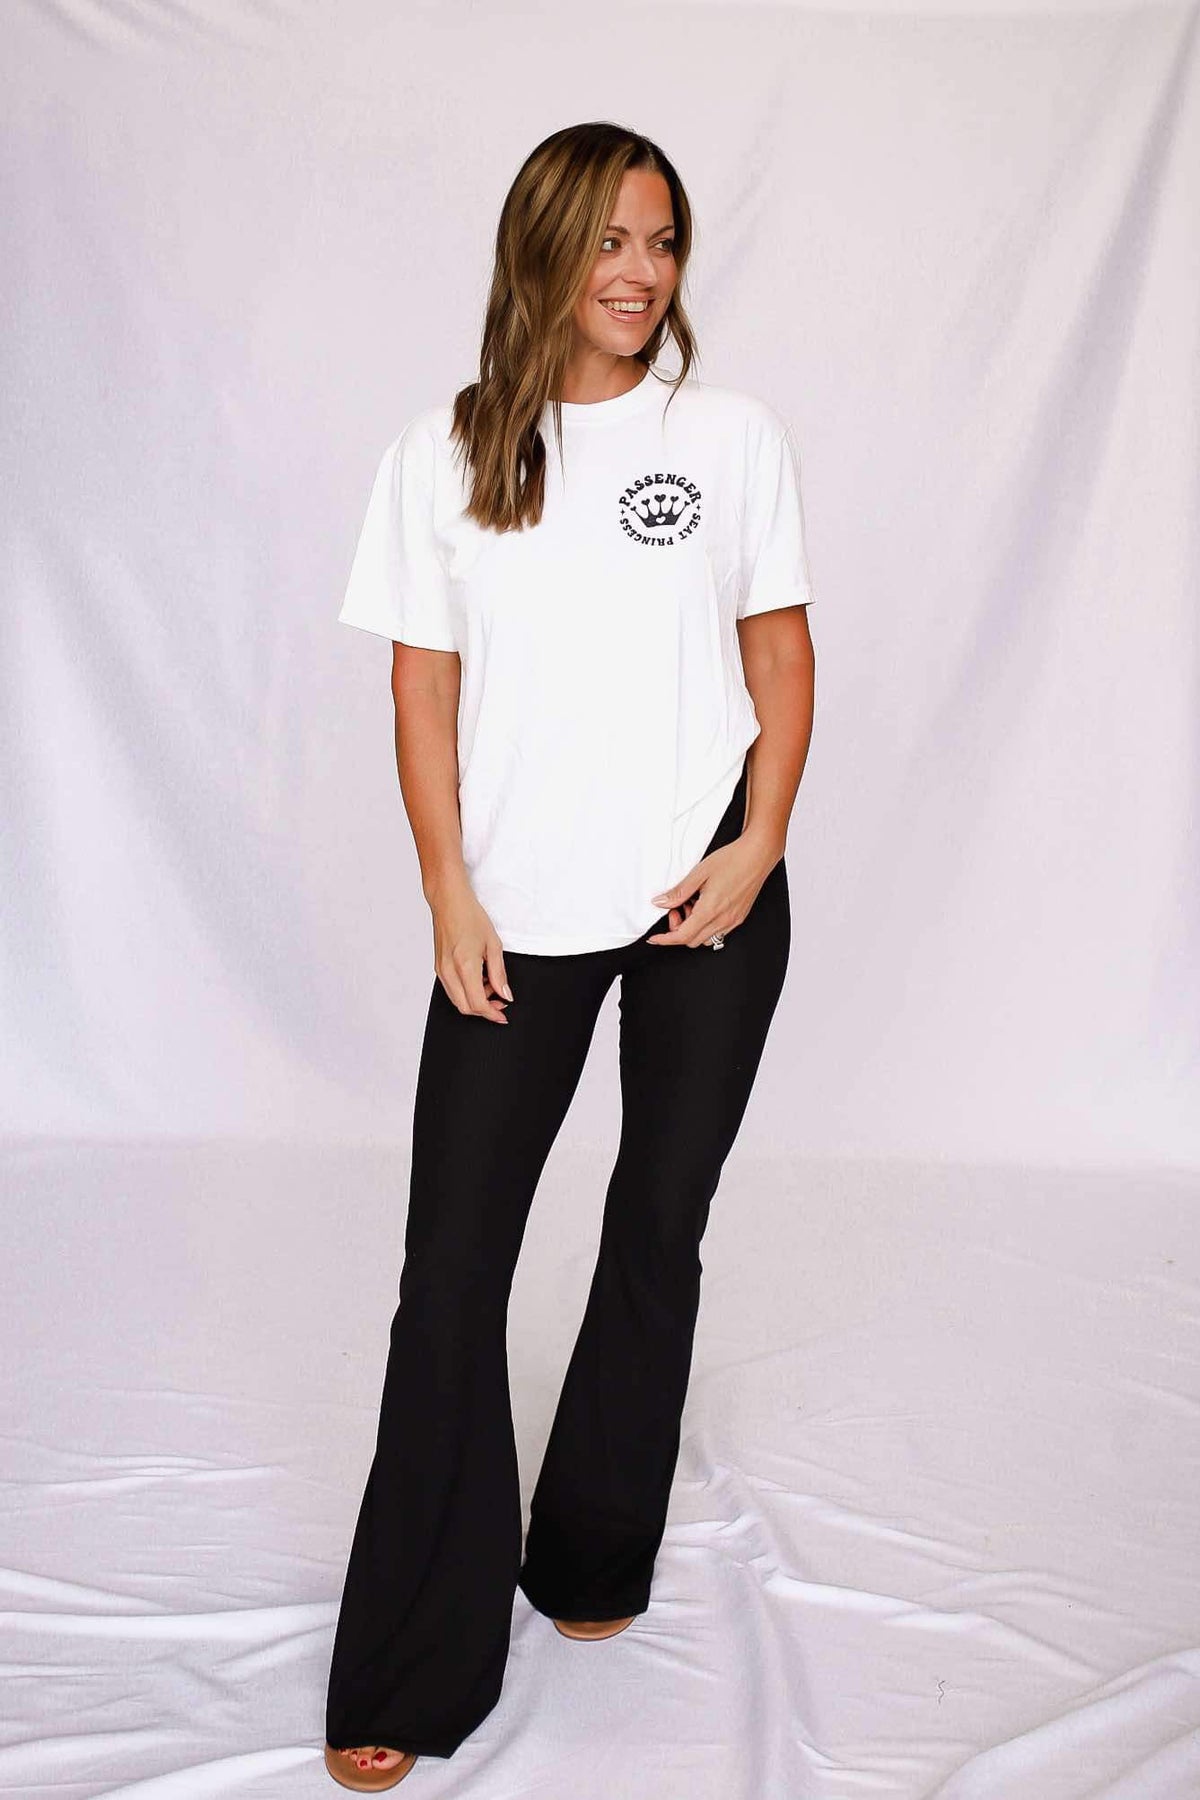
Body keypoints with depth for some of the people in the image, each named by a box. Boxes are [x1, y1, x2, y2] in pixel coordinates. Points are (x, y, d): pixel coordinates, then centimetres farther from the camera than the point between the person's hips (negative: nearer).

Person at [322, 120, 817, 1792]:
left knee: (658, 1232, 11)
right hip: (520, 914, 0)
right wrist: (450, 897, -5)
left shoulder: (734, 435, 3)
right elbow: (425, 693, 2)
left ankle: (594, 1560, 32)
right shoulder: (444, 454, 3)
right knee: (450, 1266, -2)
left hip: (707, 906, 1)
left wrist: (757, 847, -7)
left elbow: (783, 662, 5)